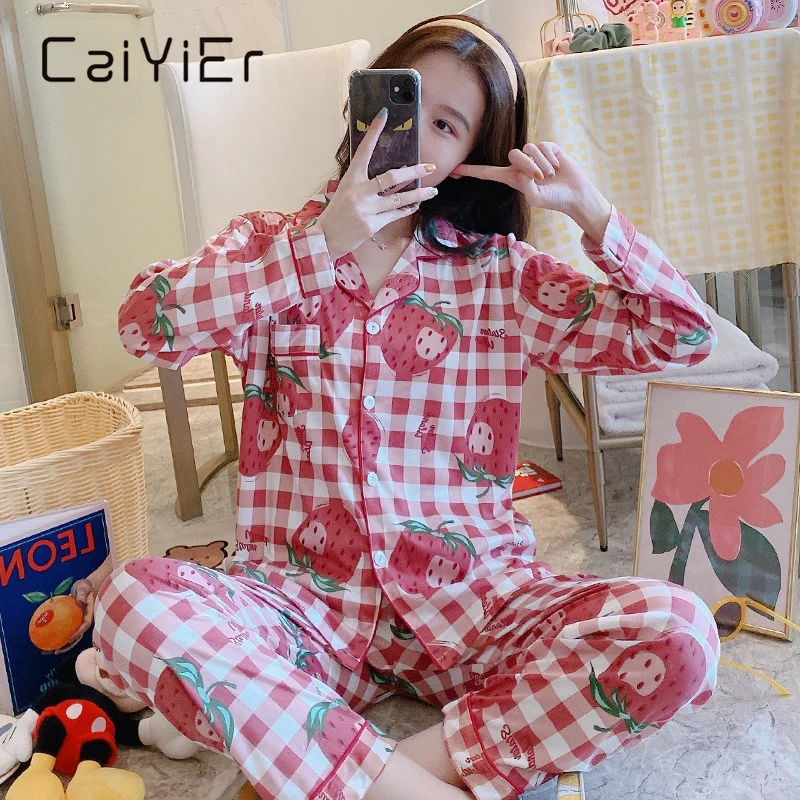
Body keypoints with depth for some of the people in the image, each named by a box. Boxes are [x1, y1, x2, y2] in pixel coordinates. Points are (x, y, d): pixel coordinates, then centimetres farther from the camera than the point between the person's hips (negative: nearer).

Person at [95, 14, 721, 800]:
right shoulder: (270, 244, 7)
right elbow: (145, 322, -13)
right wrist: (321, 243, -17)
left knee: (677, 631, -23)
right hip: (301, 600, 0)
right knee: (135, 600, -29)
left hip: (469, 596, 1)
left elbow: (681, 337, 6)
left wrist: (591, 210, -4)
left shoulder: (499, 273, 7)